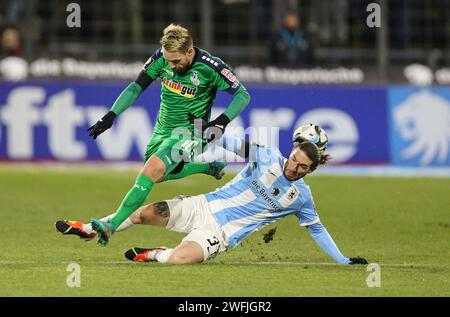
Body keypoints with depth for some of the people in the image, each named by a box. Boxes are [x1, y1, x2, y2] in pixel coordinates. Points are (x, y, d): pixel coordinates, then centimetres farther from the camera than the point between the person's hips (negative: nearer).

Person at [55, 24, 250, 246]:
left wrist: (222, 121, -24)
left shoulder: (210, 67, -21)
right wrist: (111, 116, -12)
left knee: (151, 171, -25)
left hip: (188, 132, -7)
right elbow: (136, 88, -2)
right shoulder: (162, 57, -10)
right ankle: (208, 166, 34)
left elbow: (243, 95, -10)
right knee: (157, 175, 19)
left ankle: (112, 225, -26)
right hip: (163, 129, 7)